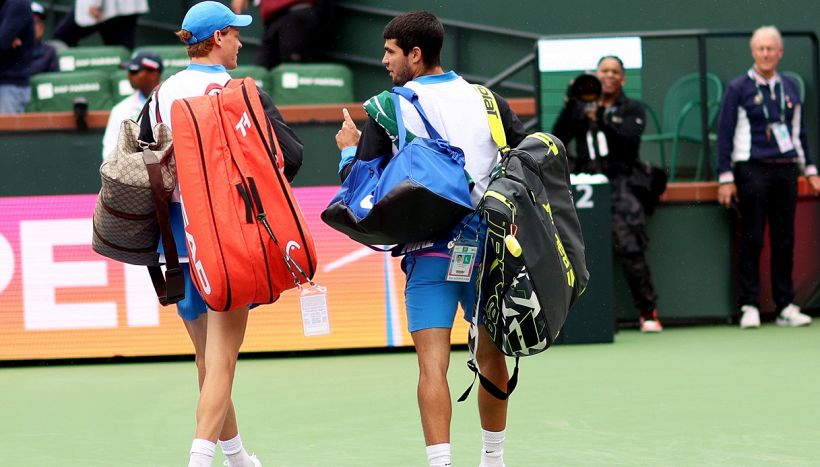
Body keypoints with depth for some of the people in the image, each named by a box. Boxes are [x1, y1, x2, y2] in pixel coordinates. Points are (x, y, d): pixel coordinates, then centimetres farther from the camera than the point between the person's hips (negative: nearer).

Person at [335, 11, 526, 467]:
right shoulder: (488, 100, 5)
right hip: (488, 247, 3)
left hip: (429, 252, -3)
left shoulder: (387, 109, -5)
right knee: (492, 356, 16)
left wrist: (348, 150, 15)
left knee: (433, 364, -6)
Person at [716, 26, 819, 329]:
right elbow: (724, 133, -1)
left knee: (784, 240, 5)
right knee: (752, 240, -3)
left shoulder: (790, 87, 13)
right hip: (752, 170, -4)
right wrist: (726, 178, -6)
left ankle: (785, 306, 9)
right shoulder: (738, 88, 0)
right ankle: (748, 307, 0)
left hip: (786, 169, 4)